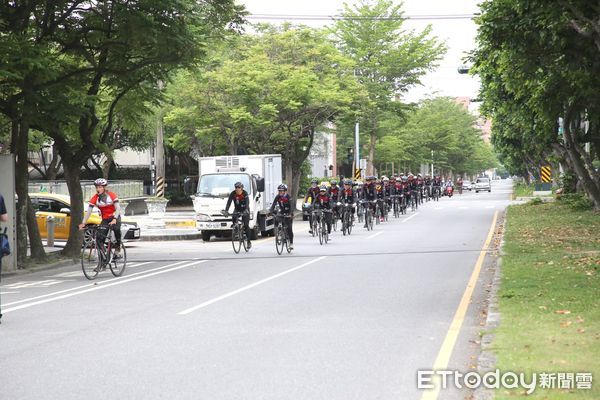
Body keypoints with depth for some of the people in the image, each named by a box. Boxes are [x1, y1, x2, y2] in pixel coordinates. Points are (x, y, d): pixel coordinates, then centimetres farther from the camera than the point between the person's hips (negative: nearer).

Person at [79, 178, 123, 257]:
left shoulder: (112, 195, -14)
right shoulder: (95, 198, -8)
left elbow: (118, 208, -22)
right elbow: (89, 211, -10)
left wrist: (114, 219, -37)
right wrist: (83, 223, -21)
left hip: (115, 217, -3)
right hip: (105, 219, 3)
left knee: (116, 229, -35)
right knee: (99, 237, -14)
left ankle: (117, 251, -24)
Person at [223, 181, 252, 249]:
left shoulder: (245, 193, -22)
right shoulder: (232, 194, -15)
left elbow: (247, 203, -33)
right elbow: (229, 202, -22)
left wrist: (246, 210, -51)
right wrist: (226, 210, -38)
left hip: (245, 210, -3)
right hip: (237, 209, 3)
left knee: (246, 225, -9)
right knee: (233, 218, -30)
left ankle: (249, 241, -2)